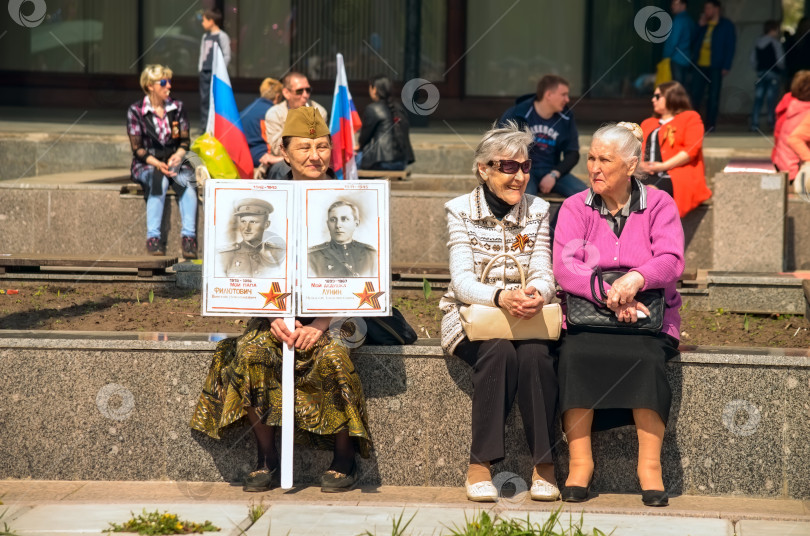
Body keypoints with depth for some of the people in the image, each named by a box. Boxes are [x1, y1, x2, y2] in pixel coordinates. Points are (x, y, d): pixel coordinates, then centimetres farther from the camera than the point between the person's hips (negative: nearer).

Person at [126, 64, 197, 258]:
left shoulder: (177, 107, 9)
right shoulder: (136, 111, -1)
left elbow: (185, 141, 8)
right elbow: (137, 149, -5)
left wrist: (179, 155, -15)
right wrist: (156, 163, -21)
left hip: (174, 161, 3)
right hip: (146, 164, -2)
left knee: (186, 180, -31)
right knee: (159, 181, -36)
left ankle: (189, 237, -38)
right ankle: (153, 237, -39)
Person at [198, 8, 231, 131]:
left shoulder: (222, 36, -6)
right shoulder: (205, 37, 17)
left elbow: (227, 56, -8)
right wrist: (200, 68, 15)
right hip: (205, 72, 8)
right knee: (204, 99, 6)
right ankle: (205, 124, 11)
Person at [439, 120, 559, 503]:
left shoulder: (537, 211, 6)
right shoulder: (461, 210, -2)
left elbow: (543, 274, -3)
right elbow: (462, 280, -13)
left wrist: (537, 295, -29)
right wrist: (501, 296, -34)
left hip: (525, 319, 2)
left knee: (535, 355, -31)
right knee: (499, 352, -34)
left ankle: (544, 464, -21)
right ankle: (480, 465, -27)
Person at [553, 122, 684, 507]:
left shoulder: (659, 205, 6)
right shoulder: (575, 208, 8)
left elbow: (671, 261, -8)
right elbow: (565, 267, -8)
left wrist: (636, 279, -29)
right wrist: (609, 295, -24)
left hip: (647, 320, -1)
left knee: (646, 358, -33)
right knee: (575, 356, -32)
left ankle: (650, 467, -26)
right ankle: (579, 464, -25)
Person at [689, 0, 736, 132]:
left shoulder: (727, 25, 4)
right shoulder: (703, 25, 18)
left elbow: (730, 47, 0)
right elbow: (695, 41, 15)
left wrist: (726, 66, -8)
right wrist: (700, 26, 4)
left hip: (715, 67, -4)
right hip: (700, 65, 4)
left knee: (713, 96, 0)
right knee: (695, 94, -2)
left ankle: (710, 124, 5)